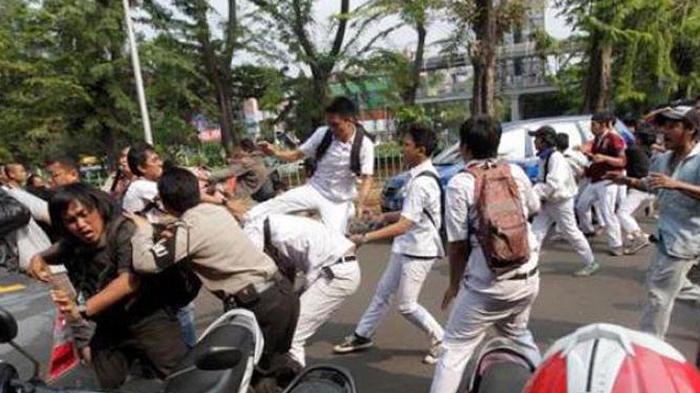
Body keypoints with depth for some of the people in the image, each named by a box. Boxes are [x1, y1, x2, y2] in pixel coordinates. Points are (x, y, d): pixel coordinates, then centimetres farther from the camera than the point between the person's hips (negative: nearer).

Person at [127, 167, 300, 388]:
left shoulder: (188, 229, -11)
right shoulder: (218, 210, 12)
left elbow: (144, 262, -19)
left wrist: (143, 229, -1)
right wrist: (173, 235, 24)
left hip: (262, 305, -8)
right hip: (284, 291, 8)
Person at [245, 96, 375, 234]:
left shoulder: (364, 144, -16)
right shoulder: (322, 134, -10)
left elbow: (366, 178, -16)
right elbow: (297, 155, -2)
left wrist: (361, 204, -33)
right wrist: (275, 152, -22)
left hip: (339, 201, -1)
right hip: (314, 190, 2)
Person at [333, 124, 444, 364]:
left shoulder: (421, 182, -25)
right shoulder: (420, 175, 5)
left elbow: (402, 226, -29)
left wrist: (364, 238, -30)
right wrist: (387, 217, 8)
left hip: (419, 250, -10)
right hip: (406, 247, 10)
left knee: (406, 304, 0)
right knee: (383, 292, 17)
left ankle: (441, 340, 18)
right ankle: (362, 336, 30)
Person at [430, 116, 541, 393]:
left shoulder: (459, 184, -12)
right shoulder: (516, 172, 2)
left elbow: (457, 244, -9)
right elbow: (534, 209, 21)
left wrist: (454, 284, 5)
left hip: (488, 285, -6)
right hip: (528, 277, 6)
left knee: (454, 349, 4)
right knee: (518, 334, 31)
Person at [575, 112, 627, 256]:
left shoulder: (614, 139, -15)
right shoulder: (597, 139, 10)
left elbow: (622, 161, -19)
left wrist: (604, 158, -33)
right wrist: (586, 153, 0)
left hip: (607, 181, -9)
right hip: (594, 180, 9)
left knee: (607, 213, -11)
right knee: (581, 206, 19)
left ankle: (616, 245, -2)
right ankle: (587, 230, 41)